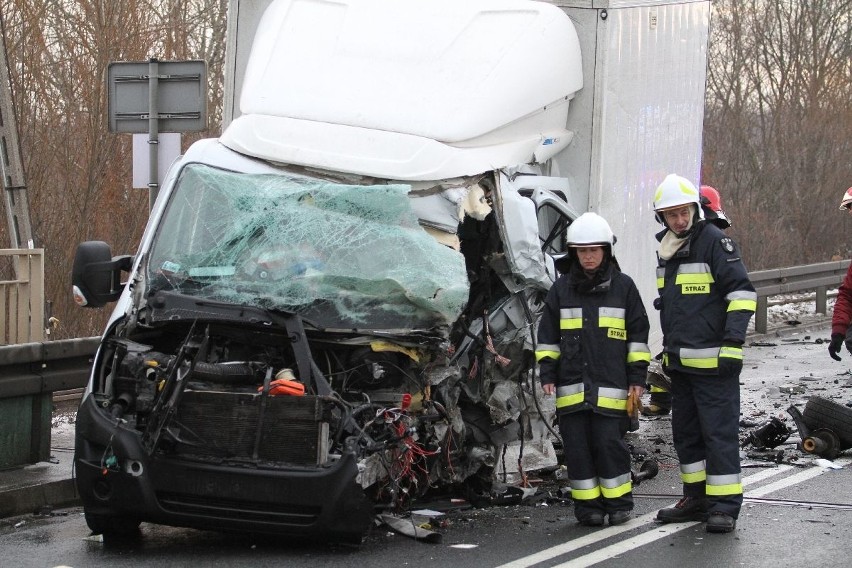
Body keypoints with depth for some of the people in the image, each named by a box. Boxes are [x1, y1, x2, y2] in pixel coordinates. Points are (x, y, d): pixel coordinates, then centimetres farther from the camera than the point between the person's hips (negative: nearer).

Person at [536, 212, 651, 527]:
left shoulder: (623, 286, 4)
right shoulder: (561, 288, 9)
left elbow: (638, 333, 7)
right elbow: (548, 334, 14)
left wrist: (637, 376, 2)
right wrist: (547, 371, 5)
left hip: (611, 384, -2)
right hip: (572, 385, 2)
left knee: (610, 442, -5)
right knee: (577, 446, 2)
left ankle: (618, 502, 10)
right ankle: (588, 504, 10)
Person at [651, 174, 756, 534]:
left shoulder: (713, 241, -9)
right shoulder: (667, 249, 16)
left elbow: (742, 292, -13)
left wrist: (732, 343, -20)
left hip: (712, 361, -8)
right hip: (680, 362, 8)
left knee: (719, 431, -6)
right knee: (686, 432, 13)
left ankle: (725, 506, -4)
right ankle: (697, 499, 22)